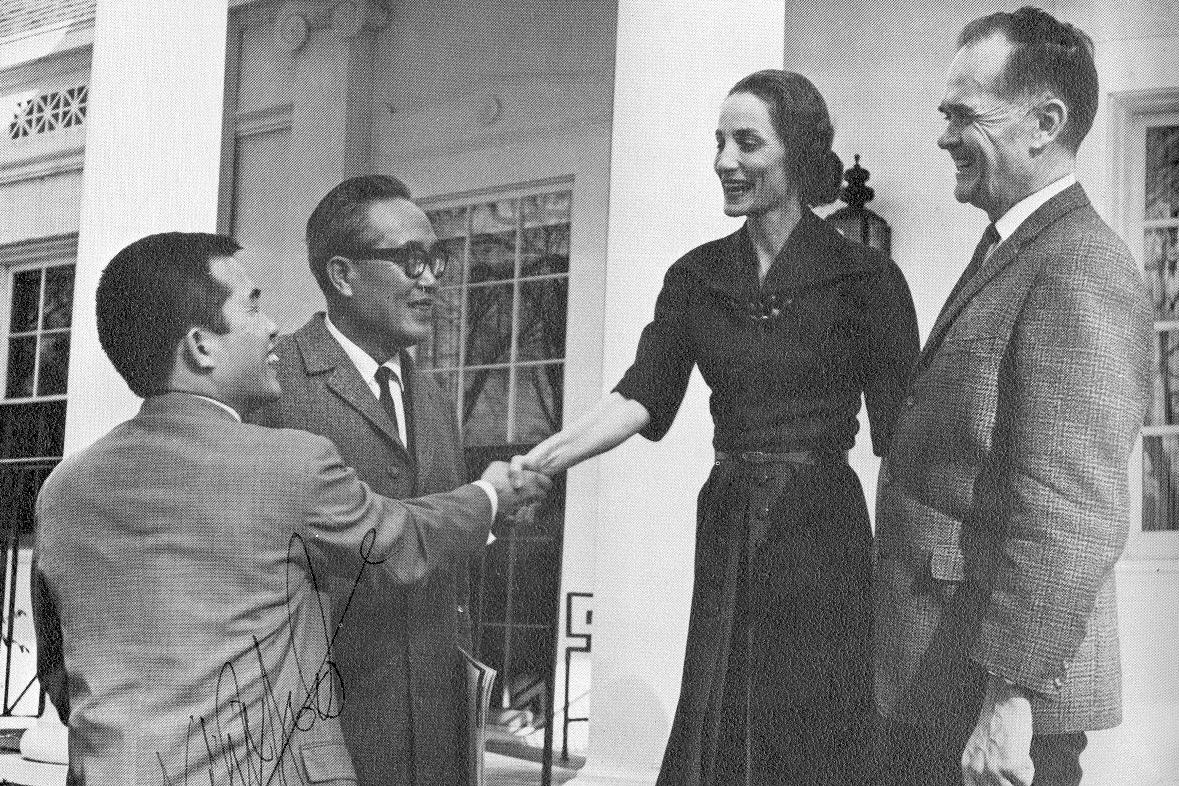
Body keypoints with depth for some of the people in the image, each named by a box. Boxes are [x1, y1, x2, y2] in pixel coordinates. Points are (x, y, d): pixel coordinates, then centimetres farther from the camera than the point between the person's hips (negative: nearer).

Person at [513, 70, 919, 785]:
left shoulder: (862, 277, -6)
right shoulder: (697, 277, 7)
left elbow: (899, 437, -7)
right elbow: (642, 398, -2)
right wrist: (543, 459, -18)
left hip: (821, 531, -4)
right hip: (726, 527, 4)